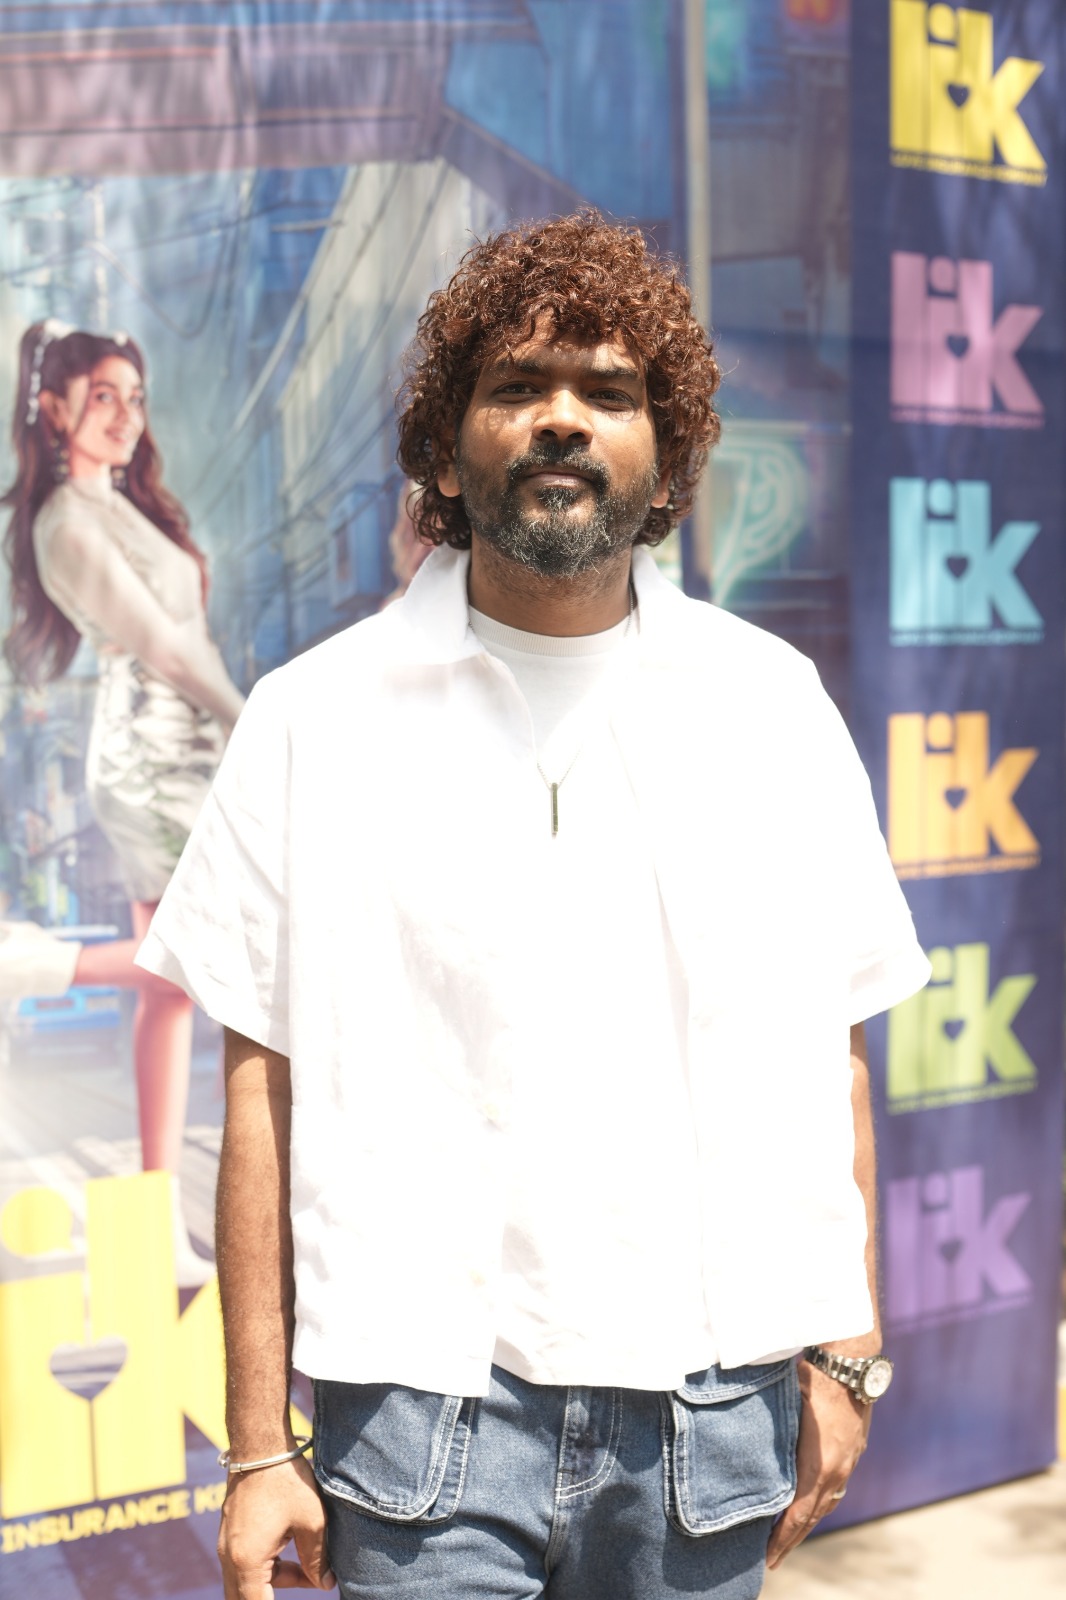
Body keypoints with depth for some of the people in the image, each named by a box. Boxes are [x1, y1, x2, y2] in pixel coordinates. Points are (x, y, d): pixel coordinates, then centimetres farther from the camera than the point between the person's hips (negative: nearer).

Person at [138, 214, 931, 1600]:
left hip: (711, 1402, 2)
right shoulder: (320, 719, -2)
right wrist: (258, 1445, -3)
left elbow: (832, 1057, 5)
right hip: (422, 1398, -1)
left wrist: (847, 1349, 1)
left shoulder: (773, 706, 2)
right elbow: (266, 1090, -3)